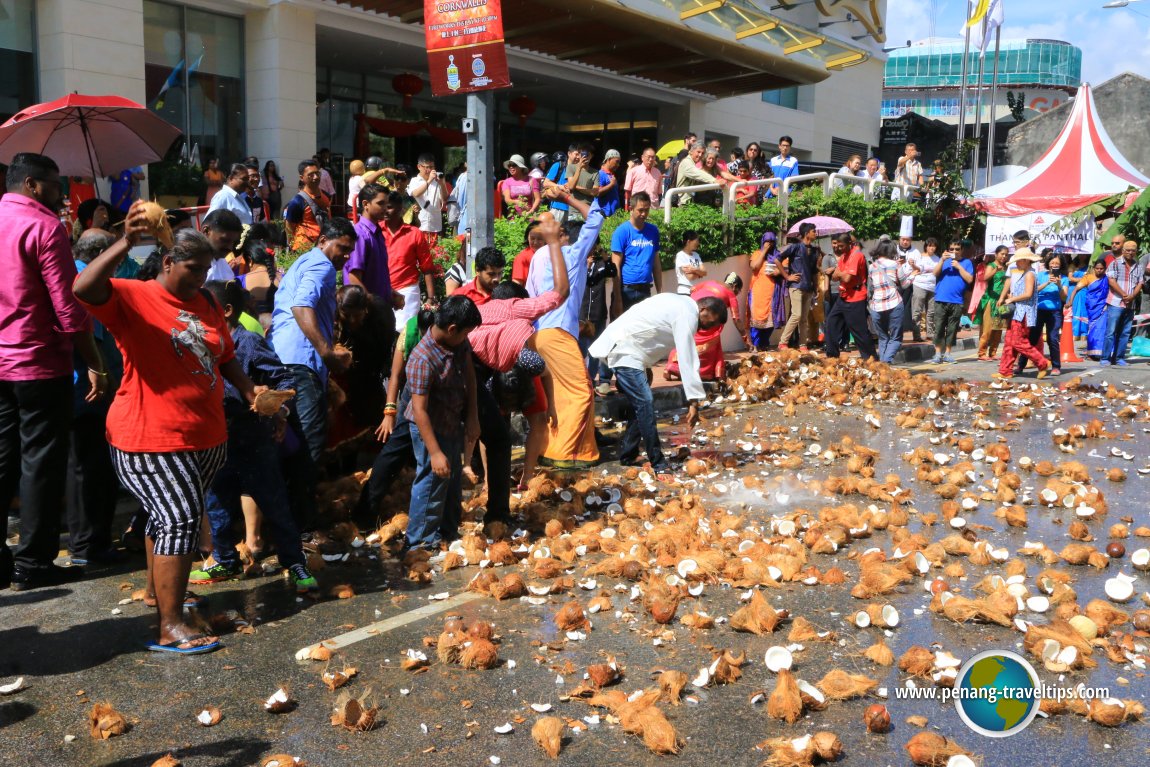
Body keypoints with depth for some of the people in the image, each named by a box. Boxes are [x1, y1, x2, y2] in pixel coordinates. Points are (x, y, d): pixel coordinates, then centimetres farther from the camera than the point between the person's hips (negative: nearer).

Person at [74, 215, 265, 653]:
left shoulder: (206, 304, 11)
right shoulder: (133, 297, -10)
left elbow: (225, 357, 20)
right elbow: (84, 289, -29)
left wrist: (250, 391, 4)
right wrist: (125, 243, -39)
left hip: (206, 436, 7)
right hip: (151, 438, -7)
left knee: (170, 515, 21)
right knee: (179, 519, -12)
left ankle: (157, 588, 40)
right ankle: (170, 627, -8)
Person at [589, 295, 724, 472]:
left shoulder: (681, 304, 14)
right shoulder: (687, 314, -16)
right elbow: (687, 360, -20)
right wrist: (694, 401, -18)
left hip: (624, 346, 11)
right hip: (624, 350, -11)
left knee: (642, 403, 14)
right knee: (645, 403, -13)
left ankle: (628, 456, 22)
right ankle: (658, 463, -10)